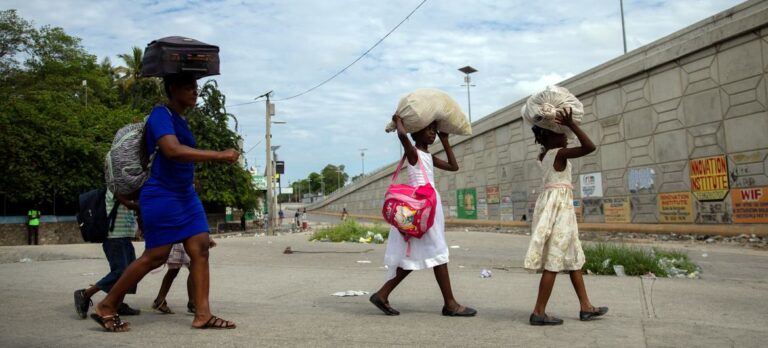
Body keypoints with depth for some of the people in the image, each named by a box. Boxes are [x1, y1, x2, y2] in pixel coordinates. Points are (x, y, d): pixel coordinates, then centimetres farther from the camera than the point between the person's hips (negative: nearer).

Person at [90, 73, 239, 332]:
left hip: (185, 195, 9)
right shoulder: (161, 115, -13)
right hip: (162, 197, -9)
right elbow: (173, 150, -31)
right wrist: (219, 156, -32)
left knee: (200, 248, -1)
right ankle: (106, 308, 11)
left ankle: (202, 315, -1)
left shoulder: (180, 120, 16)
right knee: (156, 256, -5)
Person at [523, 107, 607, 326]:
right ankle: (539, 312, -4)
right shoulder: (560, 153, -13)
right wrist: (571, 124, -20)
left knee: (573, 257, 15)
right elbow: (589, 147, -21)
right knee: (554, 262, -6)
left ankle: (586, 307, 23)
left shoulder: (542, 155, 11)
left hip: (552, 203, 10)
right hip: (559, 205, -10)